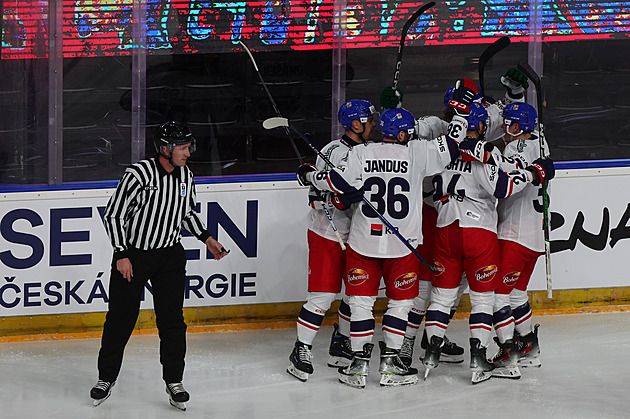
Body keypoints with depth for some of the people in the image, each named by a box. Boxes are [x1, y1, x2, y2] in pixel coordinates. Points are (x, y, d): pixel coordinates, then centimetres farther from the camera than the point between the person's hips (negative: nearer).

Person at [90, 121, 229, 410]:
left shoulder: (185, 176, 0)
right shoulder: (139, 174, -19)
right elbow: (113, 214, -14)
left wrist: (206, 238, 9)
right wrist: (122, 254, -17)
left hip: (169, 255, 4)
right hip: (132, 254, -4)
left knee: (172, 319, 0)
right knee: (120, 319, 3)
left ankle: (174, 383, 8)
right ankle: (106, 378, 19)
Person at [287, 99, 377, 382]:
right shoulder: (333, 153, -19)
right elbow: (318, 198, -23)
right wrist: (340, 197, -34)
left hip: (356, 232, 8)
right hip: (327, 234, -8)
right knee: (323, 294, -10)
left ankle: (340, 344, 26)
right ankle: (301, 351, 0)